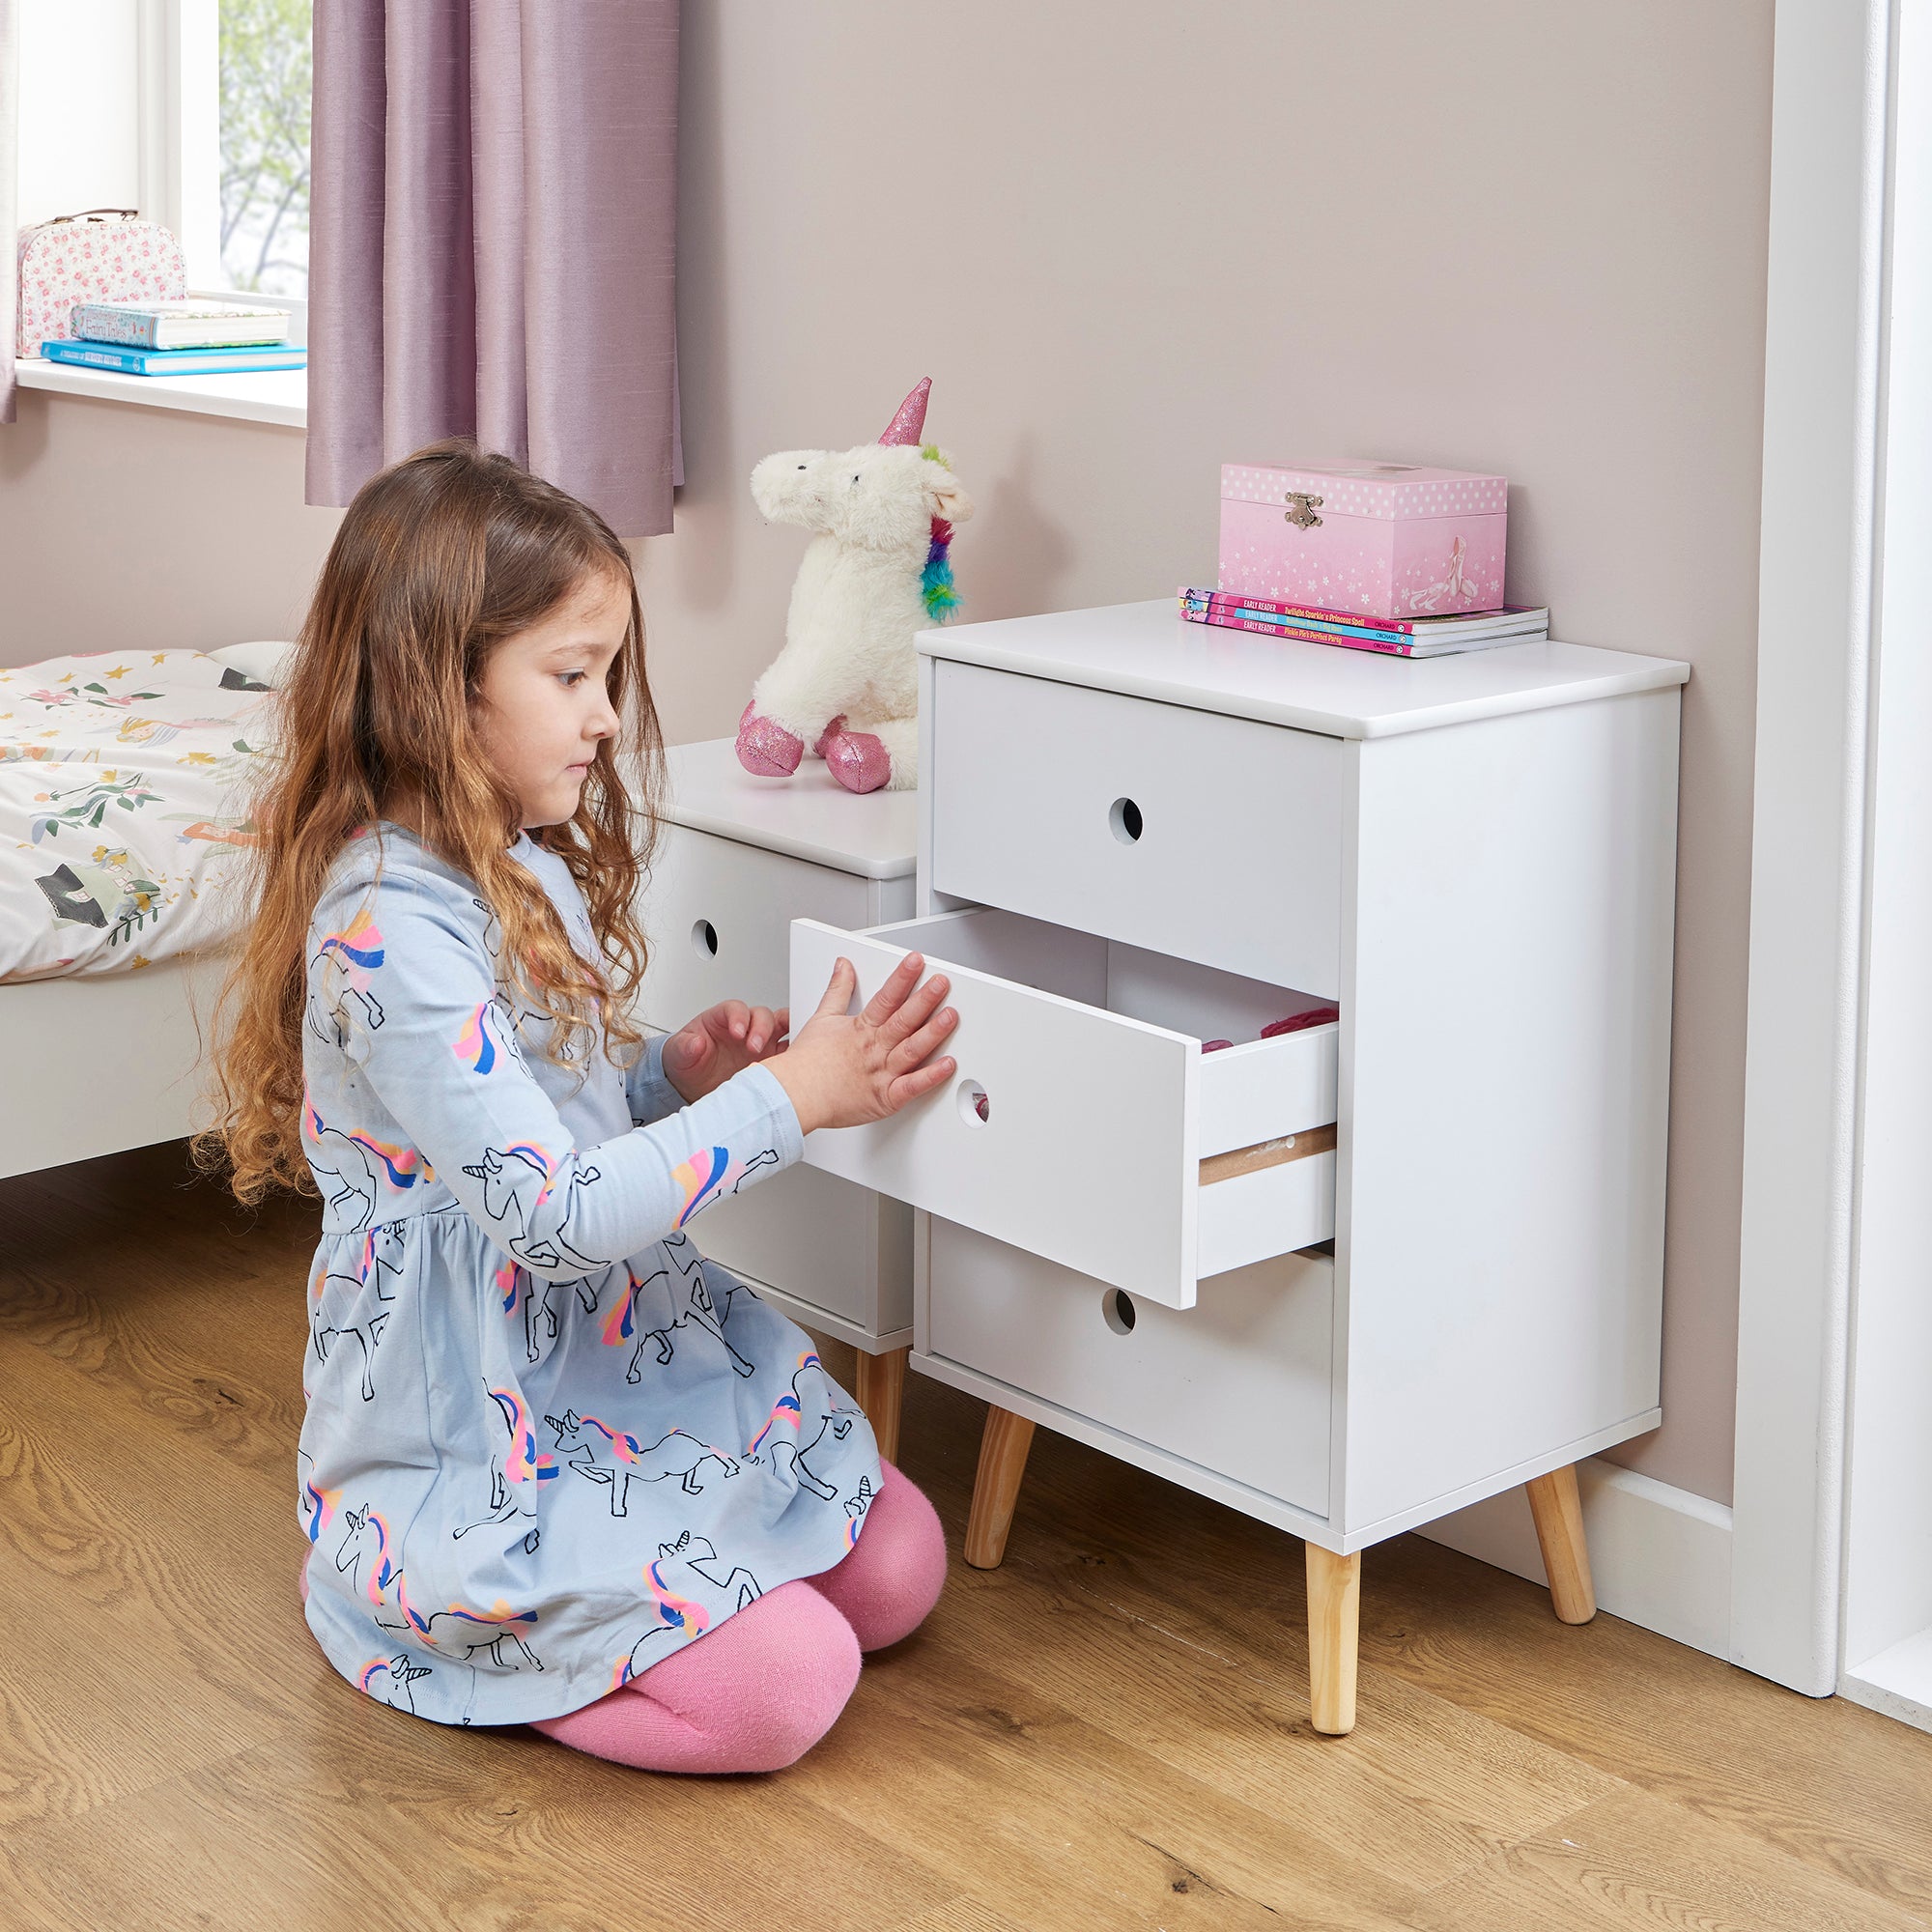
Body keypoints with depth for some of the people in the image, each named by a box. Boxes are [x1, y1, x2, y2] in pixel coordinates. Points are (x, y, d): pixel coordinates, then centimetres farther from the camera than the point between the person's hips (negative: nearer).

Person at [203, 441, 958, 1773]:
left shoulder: (526, 866, 5)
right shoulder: (391, 926, -26)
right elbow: (549, 1212, -29)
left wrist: (677, 1075, -2)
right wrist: (790, 1097, -26)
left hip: (635, 1353, 10)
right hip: (476, 1445, -9)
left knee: (897, 1572, 7)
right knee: (784, 1687, -15)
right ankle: (423, 1620, 4)